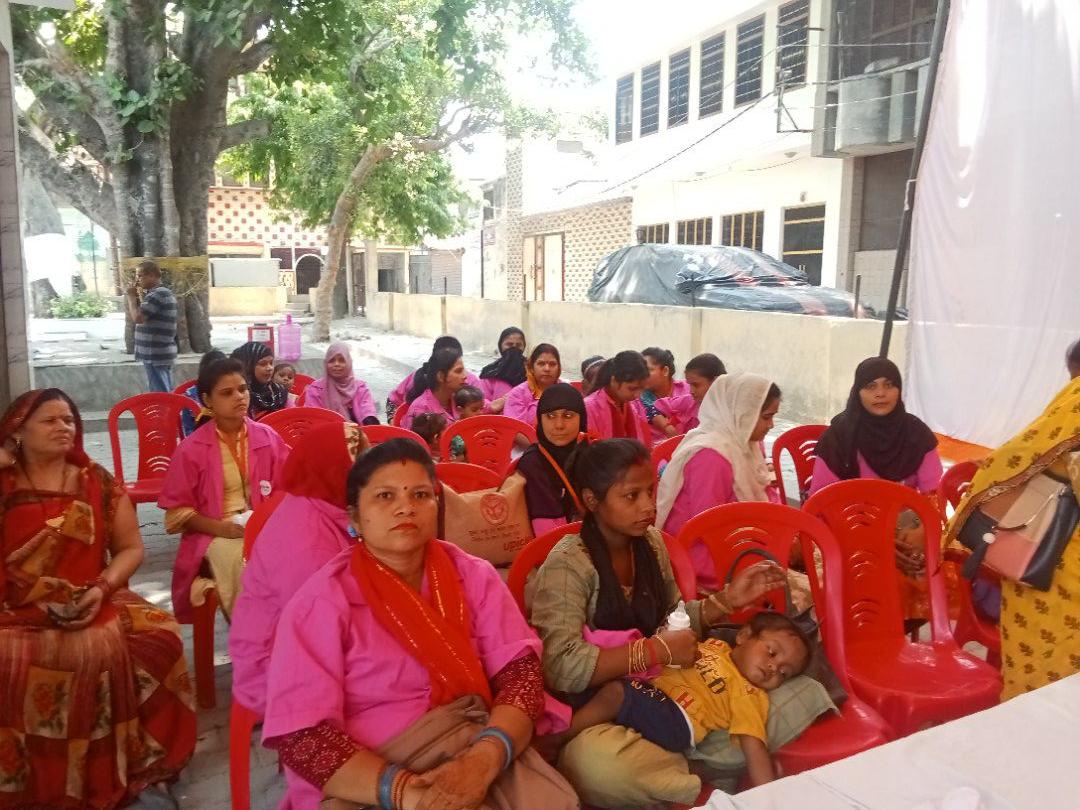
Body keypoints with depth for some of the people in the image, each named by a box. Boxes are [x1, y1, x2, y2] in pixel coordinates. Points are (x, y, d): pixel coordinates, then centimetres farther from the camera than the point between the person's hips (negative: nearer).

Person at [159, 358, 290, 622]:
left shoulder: (268, 438, 6)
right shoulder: (191, 449, -2)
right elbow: (177, 510, 0)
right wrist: (220, 528, -15)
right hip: (215, 534, -2)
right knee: (247, 565, -33)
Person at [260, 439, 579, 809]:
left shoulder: (473, 576, 3)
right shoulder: (322, 601, -7)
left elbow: (521, 671, -5)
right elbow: (301, 736, -13)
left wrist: (485, 758, -23)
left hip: (476, 749, 2)